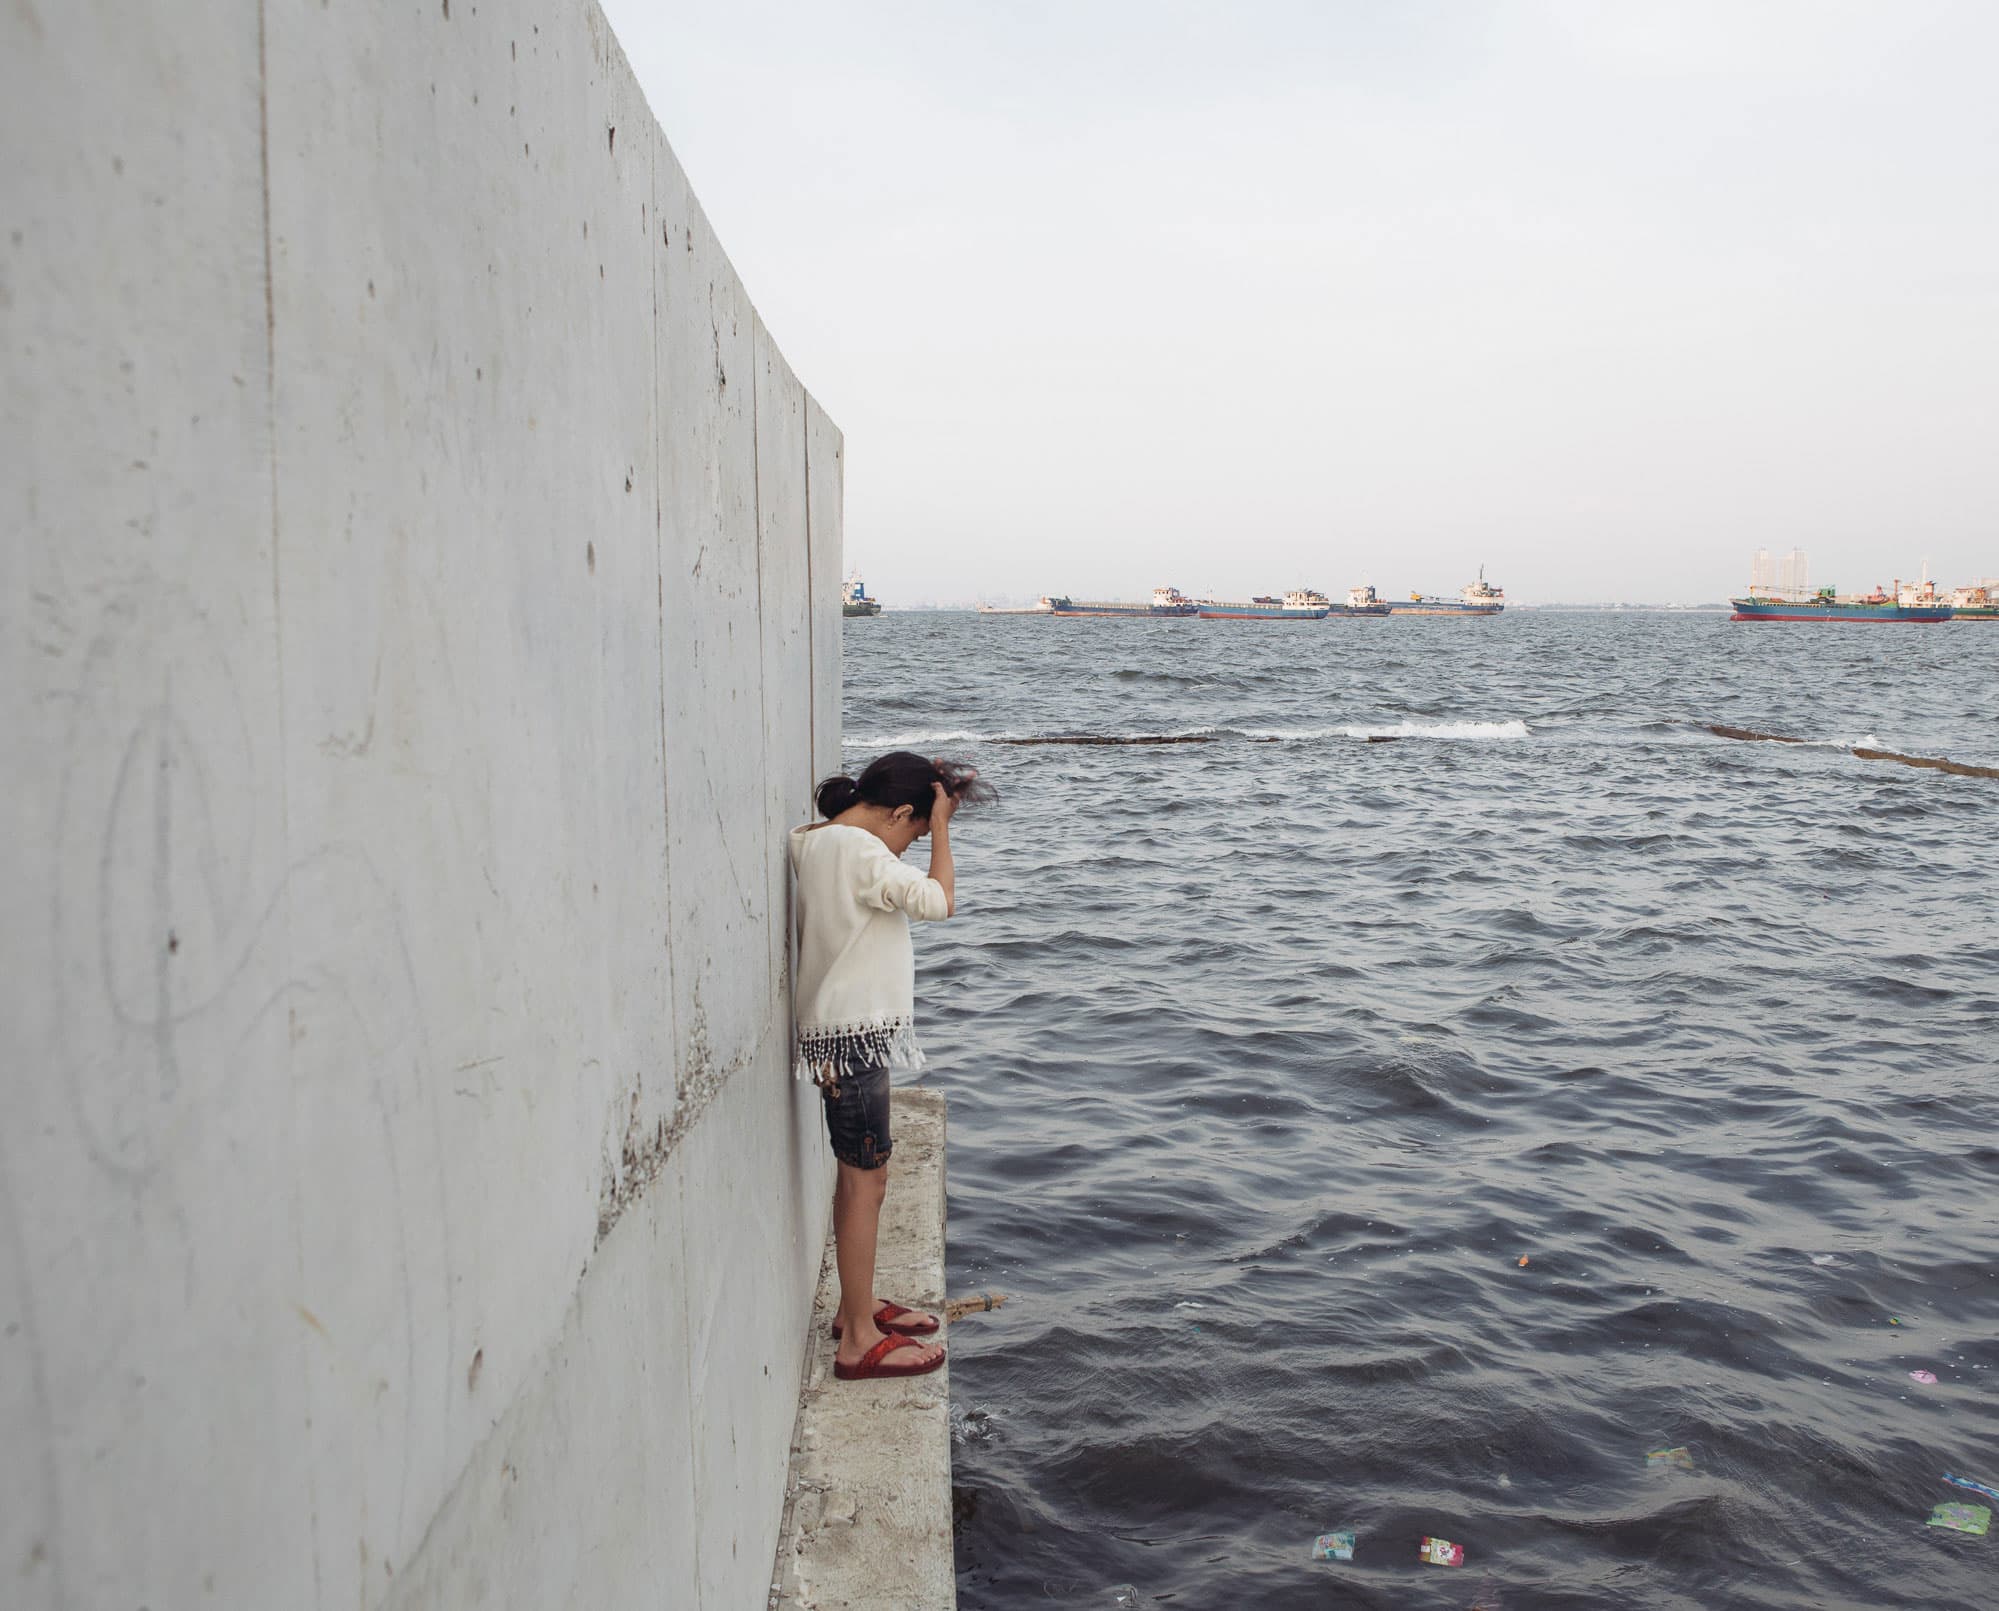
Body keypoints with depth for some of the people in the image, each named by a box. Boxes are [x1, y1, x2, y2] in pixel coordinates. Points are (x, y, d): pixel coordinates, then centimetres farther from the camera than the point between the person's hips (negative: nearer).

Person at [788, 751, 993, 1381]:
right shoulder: (858, 848, -19)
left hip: (847, 1031, 10)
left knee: (859, 1177, 19)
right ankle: (859, 1342, 7)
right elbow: (940, 900, -15)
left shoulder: (821, 841, 11)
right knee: (865, 1183, -2)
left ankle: (859, 1305, 33)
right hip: (853, 1037, -10)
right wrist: (940, 825, -8)